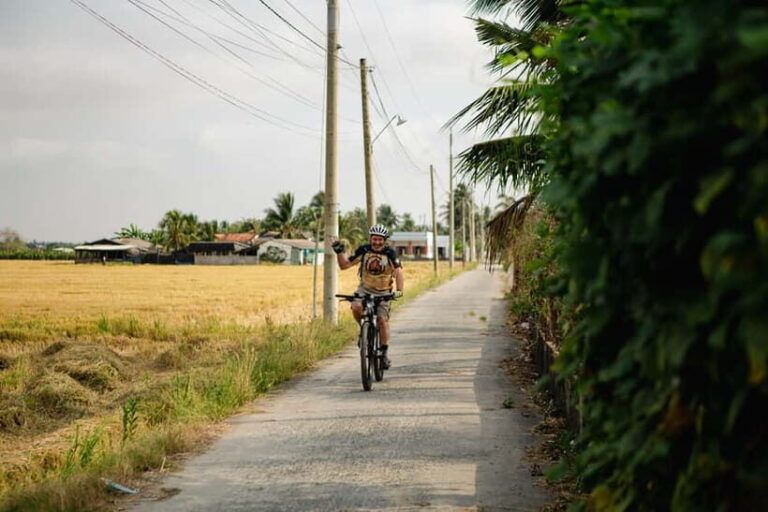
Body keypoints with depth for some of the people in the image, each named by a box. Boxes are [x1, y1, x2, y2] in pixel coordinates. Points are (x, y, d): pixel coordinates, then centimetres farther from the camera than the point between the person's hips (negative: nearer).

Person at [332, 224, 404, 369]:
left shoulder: (390, 253, -11)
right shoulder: (363, 250, -6)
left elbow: (398, 272, -21)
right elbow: (344, 265, -4)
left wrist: (399, 290, -36)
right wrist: (339, 252, -21)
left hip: (383, 292, -1)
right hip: (365, 289, 1)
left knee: (382, 320, -13)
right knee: (356, 307, -29)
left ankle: (384, 353, 2)